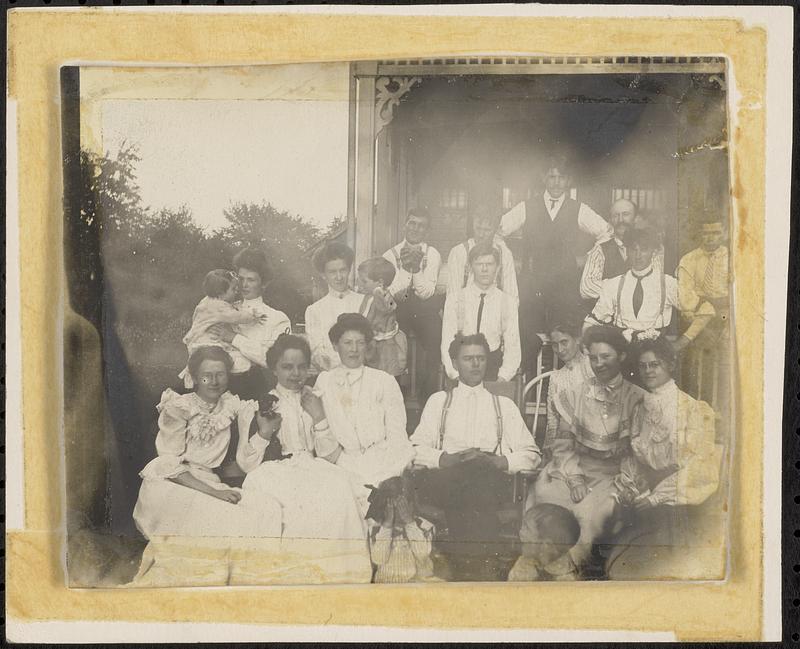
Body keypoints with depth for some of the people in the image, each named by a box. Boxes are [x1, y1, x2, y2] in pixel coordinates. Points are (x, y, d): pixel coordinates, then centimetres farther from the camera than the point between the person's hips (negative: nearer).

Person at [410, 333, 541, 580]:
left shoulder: (504, 405, 27)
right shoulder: (439, 401, 25)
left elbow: (531, 455, 16)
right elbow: (416, 450, 11)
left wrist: (500, 461, -6)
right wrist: (447, 459, -9)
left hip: (491, 479, 0)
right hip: (445, 478, 0)